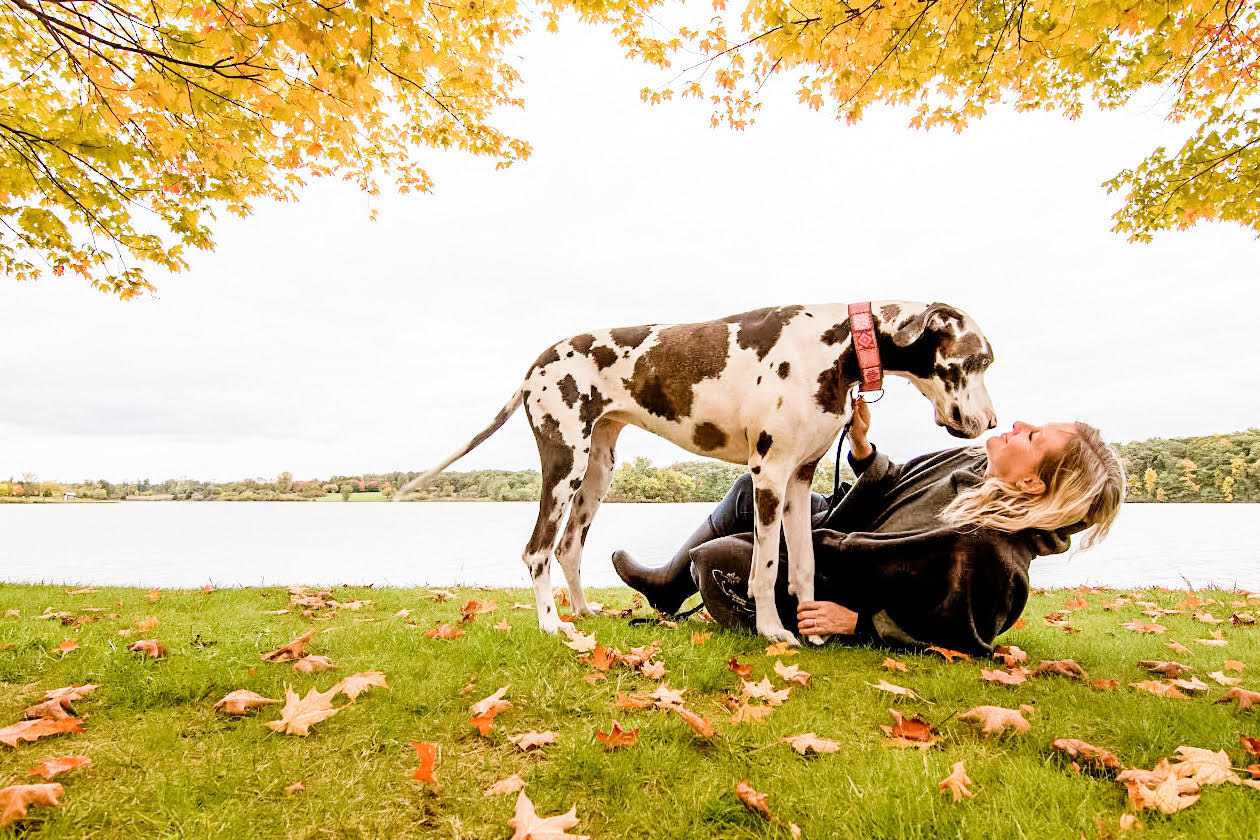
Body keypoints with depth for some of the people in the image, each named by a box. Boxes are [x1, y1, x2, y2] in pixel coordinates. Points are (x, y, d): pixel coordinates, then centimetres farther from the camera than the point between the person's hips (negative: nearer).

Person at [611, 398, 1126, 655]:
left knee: (713, 559, -14)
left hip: (844, 598, -9)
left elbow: (959, 642, -25)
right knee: (752, 491, 12)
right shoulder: (975, 464, -8)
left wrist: (857, 624, -26)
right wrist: (861, 447, -9)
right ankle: (670, 587, 27)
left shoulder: (986, 554, -34)